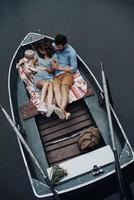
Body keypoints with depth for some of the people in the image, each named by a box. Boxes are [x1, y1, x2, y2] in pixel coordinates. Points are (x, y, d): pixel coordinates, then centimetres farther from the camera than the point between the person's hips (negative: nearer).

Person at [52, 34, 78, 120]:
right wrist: (53, 59, 3)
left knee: (64, 89, -33)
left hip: (67, 74, -2)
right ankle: (64, 112, -54)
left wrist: (59, 67, -10)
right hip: (56, 76, 3)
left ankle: (62, 109, -58)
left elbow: (74, 68, -4)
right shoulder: (53, 46, 11)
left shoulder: (71, 51, -3)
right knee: (56, 89, -30)